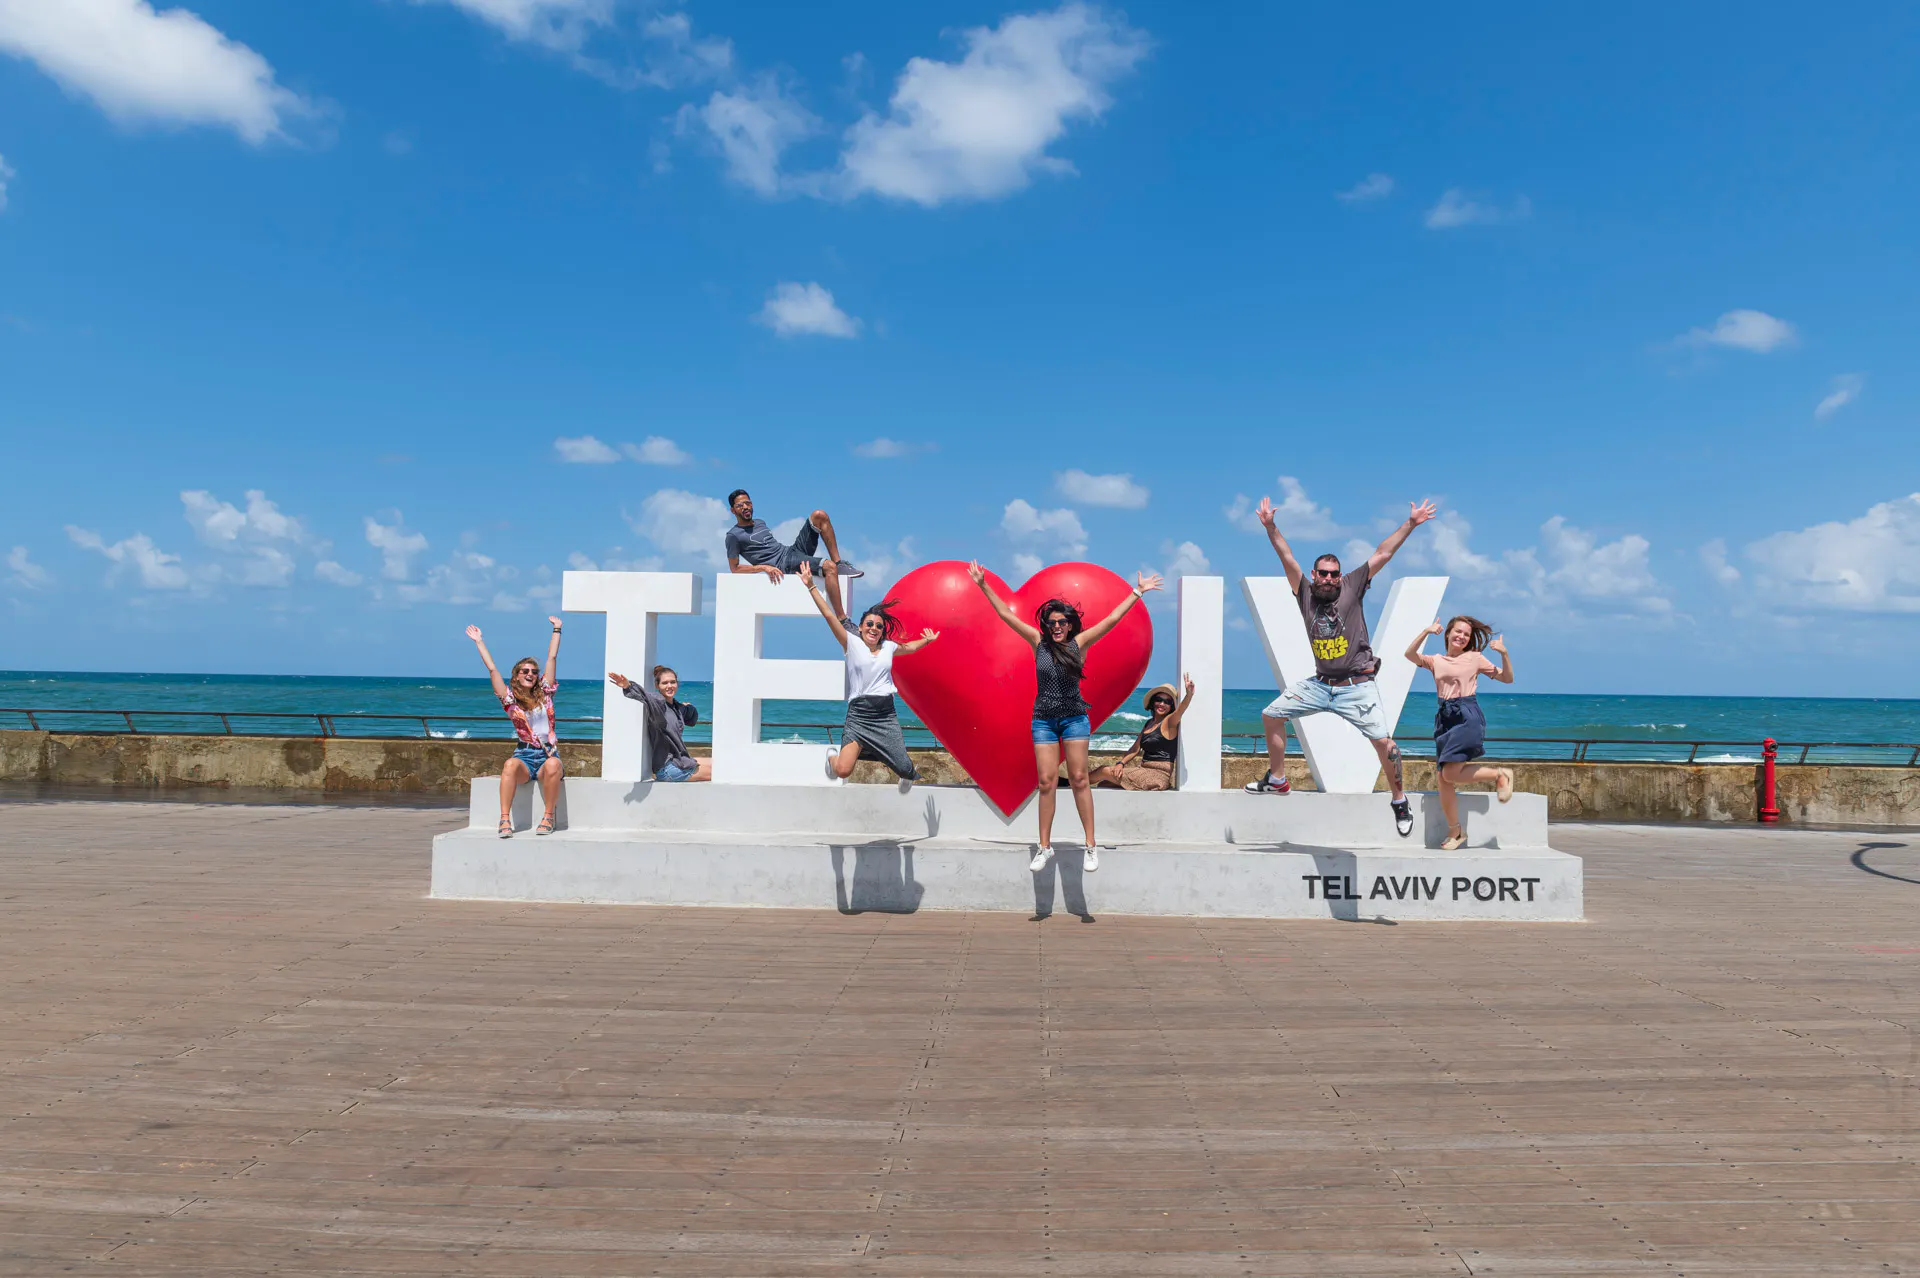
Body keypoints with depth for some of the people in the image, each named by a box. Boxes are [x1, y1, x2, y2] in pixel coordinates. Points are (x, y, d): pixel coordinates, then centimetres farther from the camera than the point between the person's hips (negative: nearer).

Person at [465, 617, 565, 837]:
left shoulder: (544, 693, 11)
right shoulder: (510, 699, 9)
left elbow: (552, 657, 15)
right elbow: (492, 670, 7)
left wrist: (557, 630, 19)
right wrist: (479, 642, 9)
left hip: (549, 754, 1)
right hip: (524, 754, 0)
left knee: (552, 766, -36)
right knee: (510, 765, -36)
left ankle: (548, 817, -24)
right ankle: (505, 820, -37)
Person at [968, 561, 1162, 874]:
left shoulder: (1079, 643, -2)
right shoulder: (1038, 642, 1)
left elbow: (1113, 618, -2)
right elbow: (1006, 614, 1)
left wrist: (1137, 592, -1)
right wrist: (984, 586, -1)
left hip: (1075, 718, -1)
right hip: (1043, 719, 1)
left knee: (1079, 779, -1)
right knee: (1047, 782, 0)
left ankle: (1091, 845, 4)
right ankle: (1045, 847, 8)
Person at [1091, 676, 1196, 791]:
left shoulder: (1169, 722, -8)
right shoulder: (1150, 723, 16)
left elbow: (1181, 709, -30)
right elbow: (1136, 748, 14)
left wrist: (1189, 694, -51)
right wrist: (1120, 763, -3)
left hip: (1157, 775, -8)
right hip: (1145, 771, 8)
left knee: (1106, 771, -7)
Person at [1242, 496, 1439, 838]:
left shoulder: (1351, 587, -2)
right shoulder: (1306, 592, 3)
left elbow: (1381, 555, -4)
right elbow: (1287, 559, -3)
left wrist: (1411, 524, -6)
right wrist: (1270, 527, -11)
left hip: (1356, 687, -3)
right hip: (1319, 685, 4)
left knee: (1384, 742, -12)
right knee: (1271, 715, 3)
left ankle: (1400, 801, 11)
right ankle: (1277, 780, 21)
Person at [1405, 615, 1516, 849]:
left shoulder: (1475, 658, 8)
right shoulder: (1436, 661, 13)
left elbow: (1507, 678, 9)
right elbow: (1410, 654, -4)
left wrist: (1504, 654, -6)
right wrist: (1426, 632, -11)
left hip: (1468, 716, -4)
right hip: (1445, 717, 4)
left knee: (1450, 773, -18)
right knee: (1444, 779, 1)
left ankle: (1500, 774, 6)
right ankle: (1455, 832, 15)